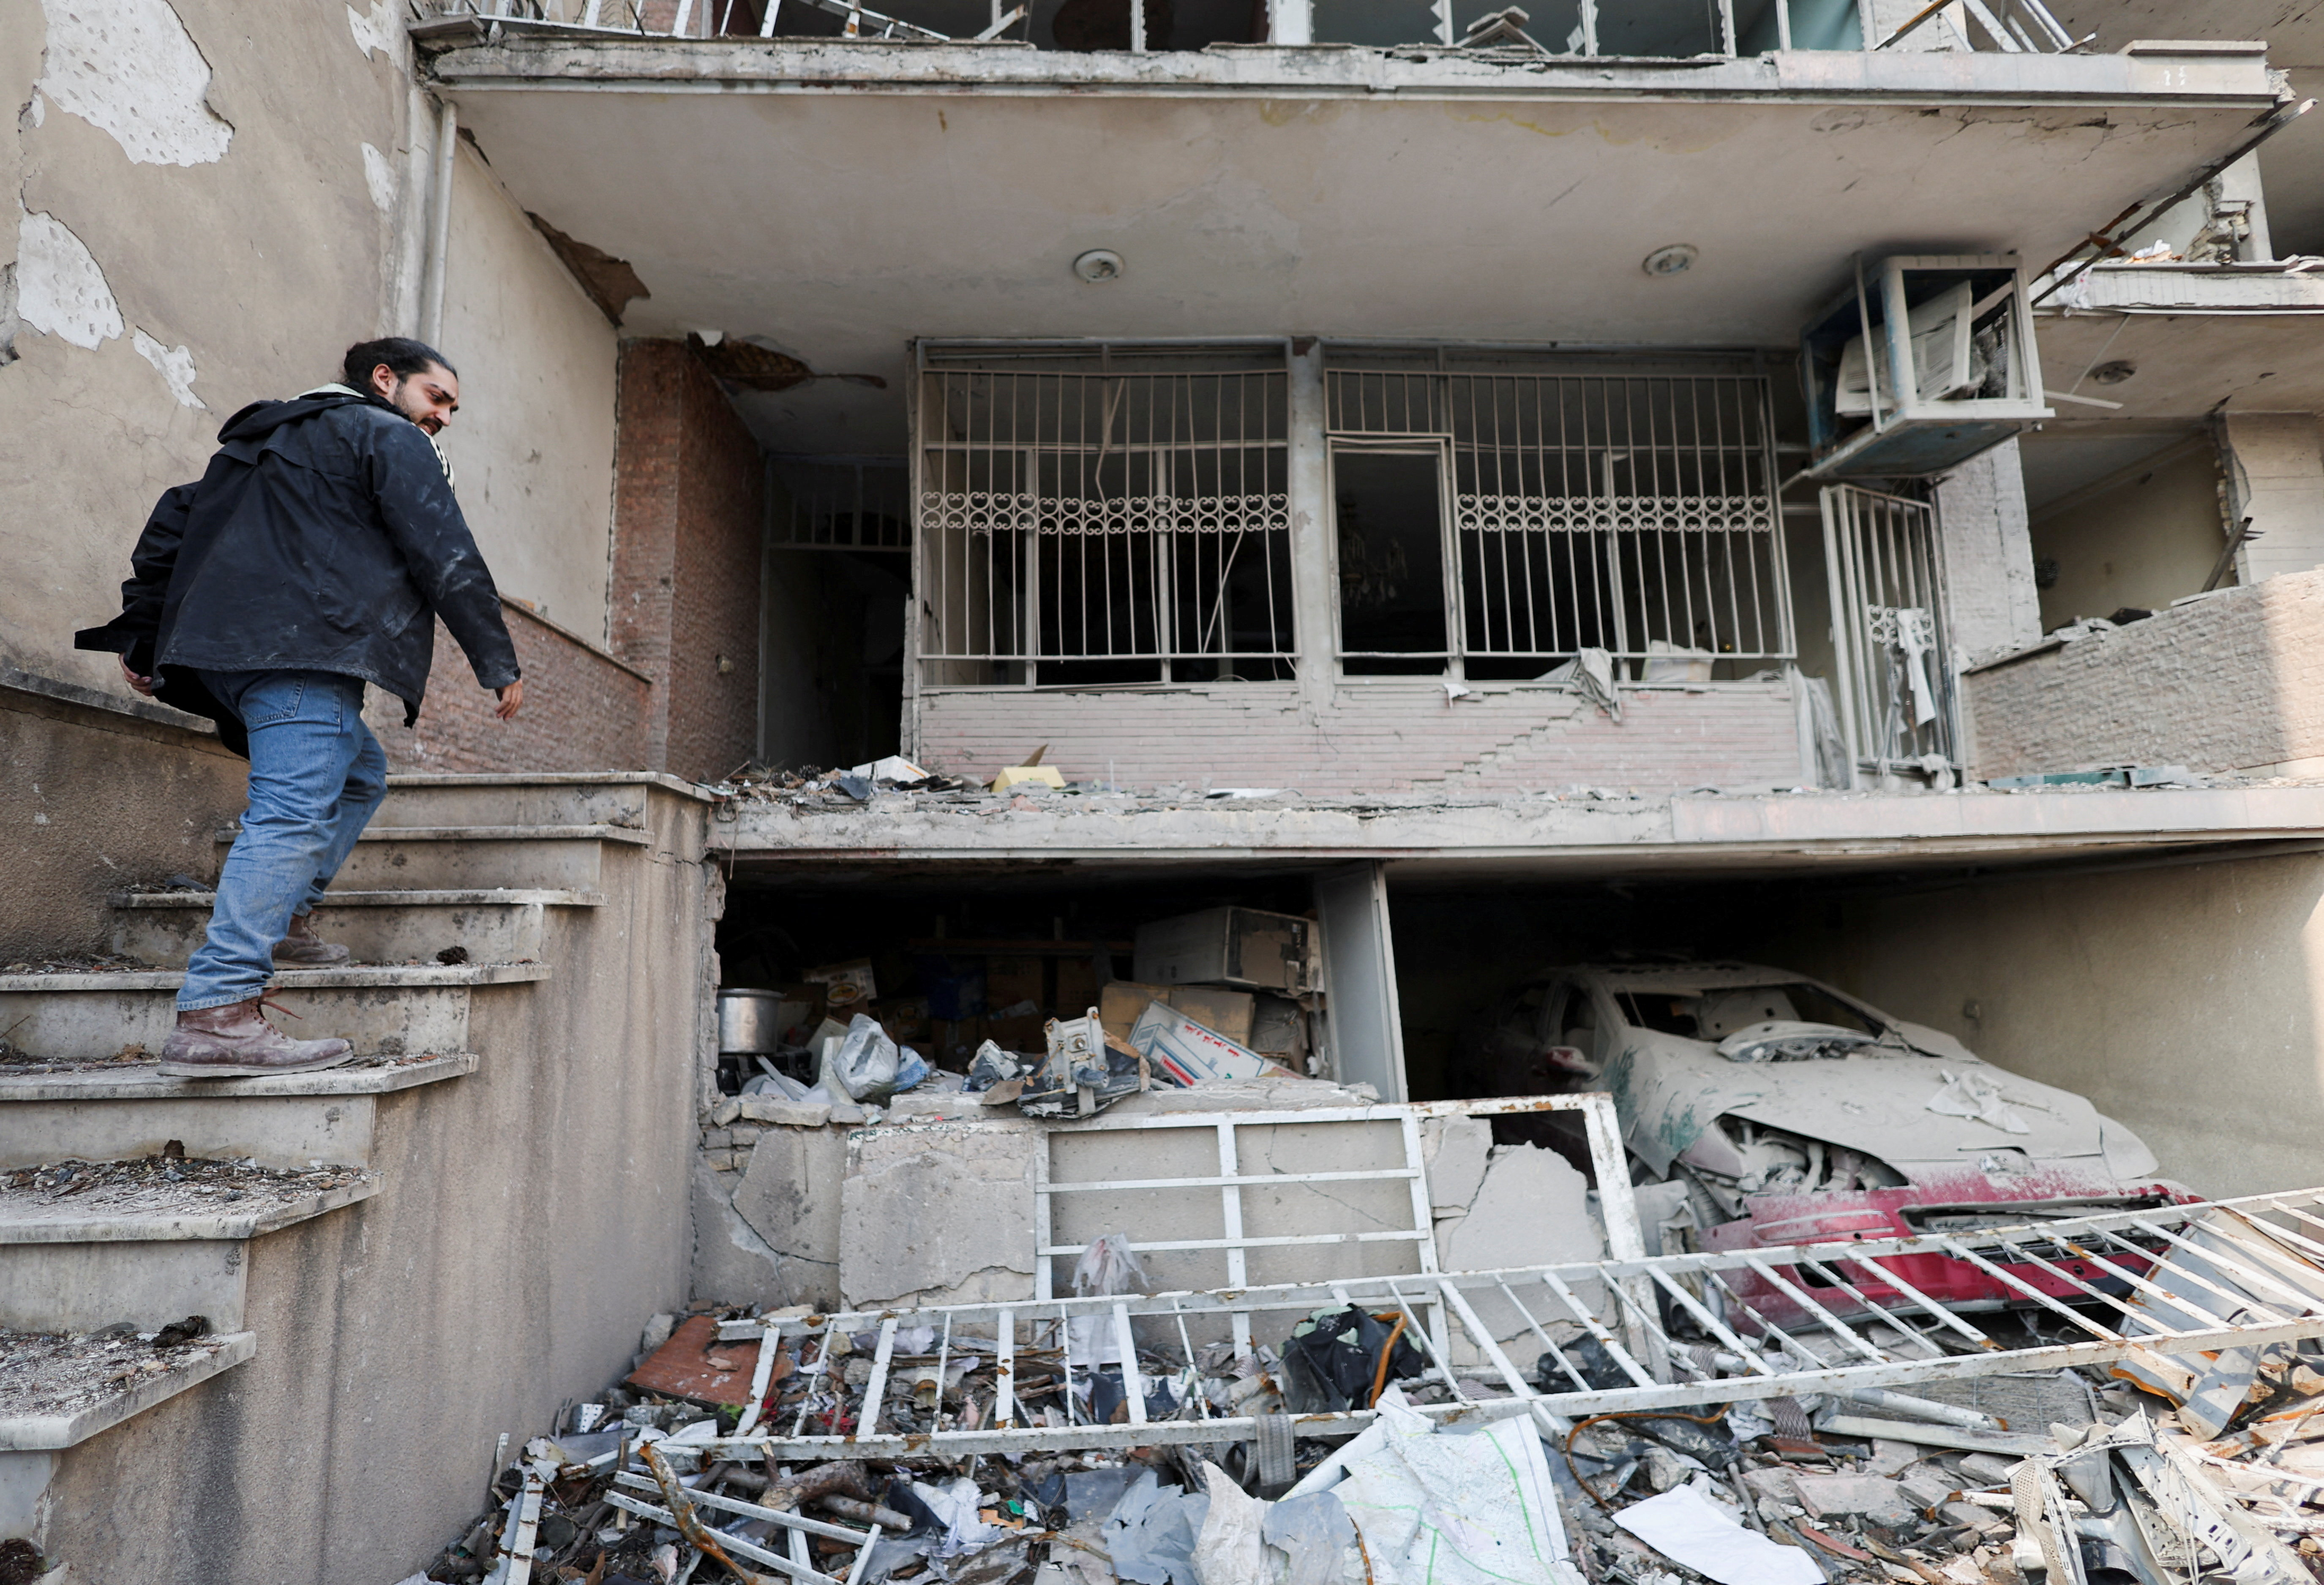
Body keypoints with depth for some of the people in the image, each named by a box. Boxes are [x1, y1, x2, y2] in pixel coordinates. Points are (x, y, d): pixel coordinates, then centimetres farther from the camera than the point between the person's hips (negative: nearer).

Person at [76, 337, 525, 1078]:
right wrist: (499, 663, -3)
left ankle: (285, 920, 16)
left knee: (358, 773, 25)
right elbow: (445, 556, -4)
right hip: (308, 646, -10)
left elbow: (174, 519, 28)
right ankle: (218, 1014, -25)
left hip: (227, 651, 10)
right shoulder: (391, 438, 6)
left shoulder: (269, 436, 32)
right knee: (296, 814, -17)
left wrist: (144, 632, 26)